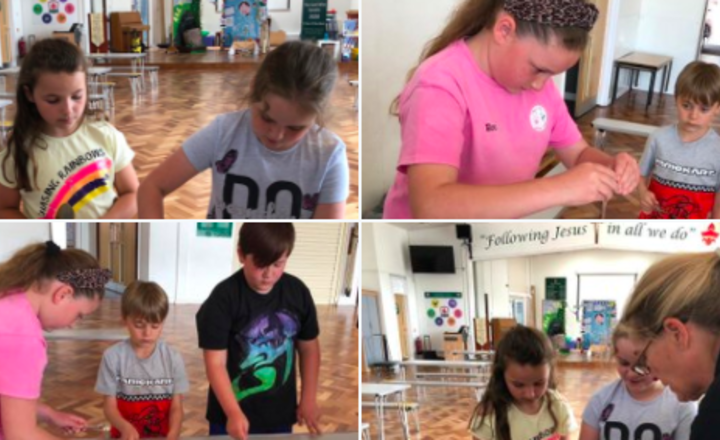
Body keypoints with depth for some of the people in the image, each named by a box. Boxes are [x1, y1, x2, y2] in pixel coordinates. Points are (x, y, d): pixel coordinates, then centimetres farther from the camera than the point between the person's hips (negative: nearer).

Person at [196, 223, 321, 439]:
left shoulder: (298, 292, -3)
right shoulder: (224, 298, -16)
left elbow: (309, 347, 9)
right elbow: (215, 362, -17)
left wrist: (309, 398, 6)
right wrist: (233, 413, -26)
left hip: (280, 415, 4)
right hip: (231, 416, -3)